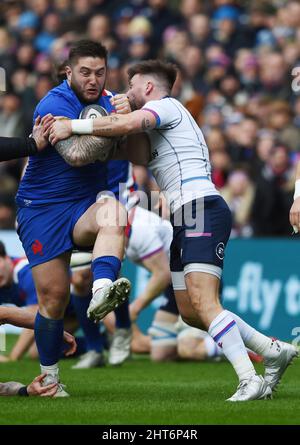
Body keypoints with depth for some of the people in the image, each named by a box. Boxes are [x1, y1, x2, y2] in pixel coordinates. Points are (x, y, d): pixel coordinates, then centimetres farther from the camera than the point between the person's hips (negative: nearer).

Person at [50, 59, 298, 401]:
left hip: (202, 210, -10)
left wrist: (72, 126, -18)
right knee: (190, 313, 7)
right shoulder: (157, 126, 29)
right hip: (185, 219, 10)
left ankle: (250, 381, -28)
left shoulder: (167, 106, -3)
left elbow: (129, 124, -22)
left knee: (203, 303, -21)